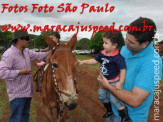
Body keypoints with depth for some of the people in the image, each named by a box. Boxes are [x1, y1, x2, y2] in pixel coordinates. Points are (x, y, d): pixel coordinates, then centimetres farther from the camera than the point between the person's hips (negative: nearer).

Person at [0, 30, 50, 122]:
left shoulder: (26, 51, 4)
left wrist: (49, 53, 8)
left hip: (27, 91, 9)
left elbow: (37, 56, 19)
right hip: (17, 94, -9)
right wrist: (20, 72, -28)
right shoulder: (9, 54, -22)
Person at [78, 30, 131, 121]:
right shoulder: (102, 53, -7)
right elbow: (94, 60, 3)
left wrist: (120, 82, -34)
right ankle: (110, 111, 43)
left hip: (114, 82, -8)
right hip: (105, 80, 9)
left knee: (114, 99, -14)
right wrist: (83, 62, -2)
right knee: (101, 95, 20)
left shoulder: (118, 57, -27)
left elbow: (123, 70, -26)